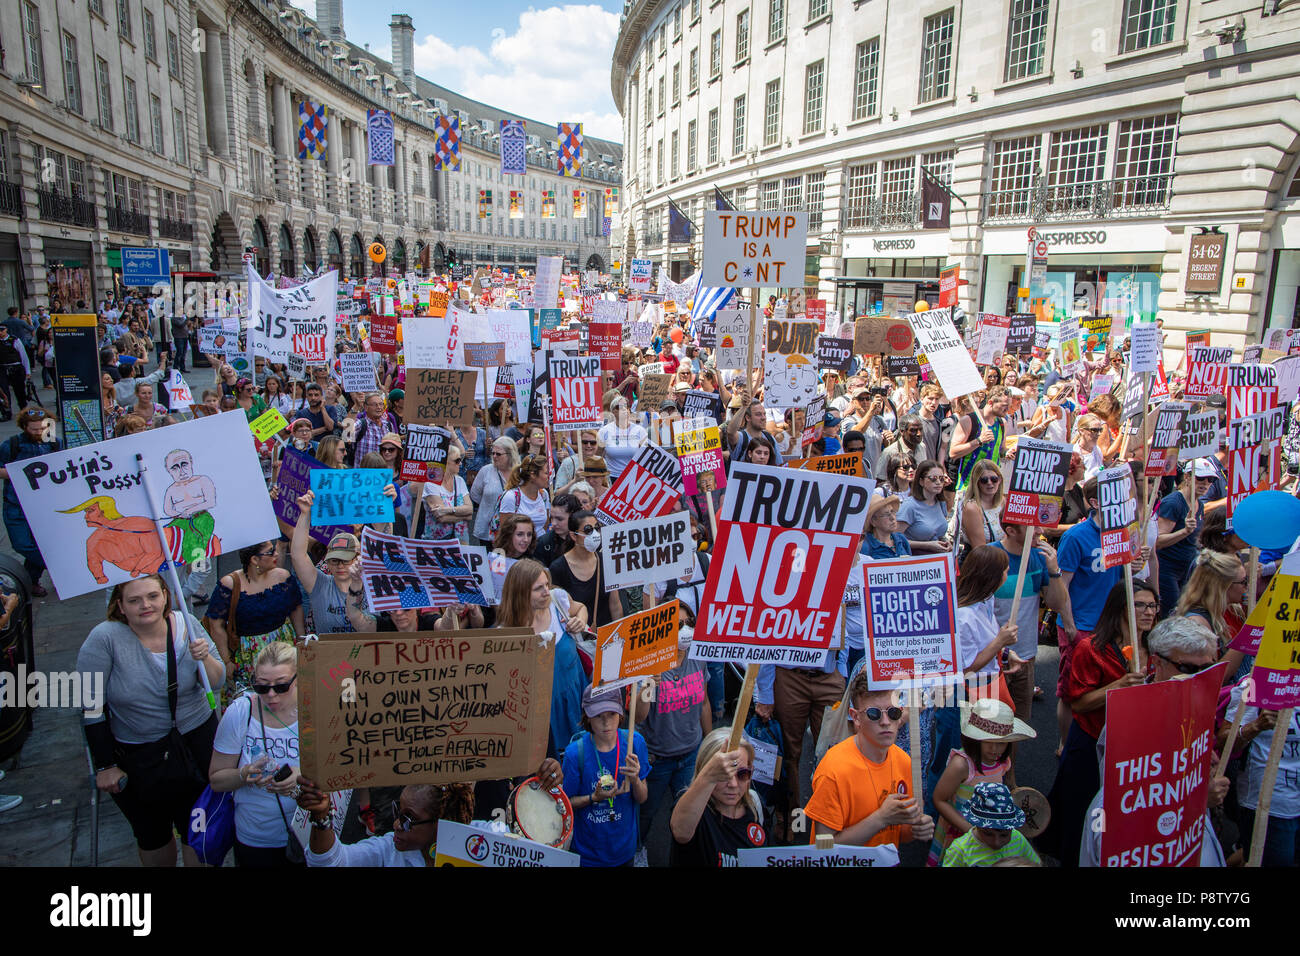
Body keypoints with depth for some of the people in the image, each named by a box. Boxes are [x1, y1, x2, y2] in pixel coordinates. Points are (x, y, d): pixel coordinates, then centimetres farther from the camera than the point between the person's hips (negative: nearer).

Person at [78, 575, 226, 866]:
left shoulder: (186, 625, -10)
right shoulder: (104, 638, -18)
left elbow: (217, 682, -4)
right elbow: (91, 708, -11)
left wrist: (204, 657, -25)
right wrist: (105, 765, -8)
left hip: (197, 743, 1)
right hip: (138, 759, -1)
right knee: (152, 837, 19)